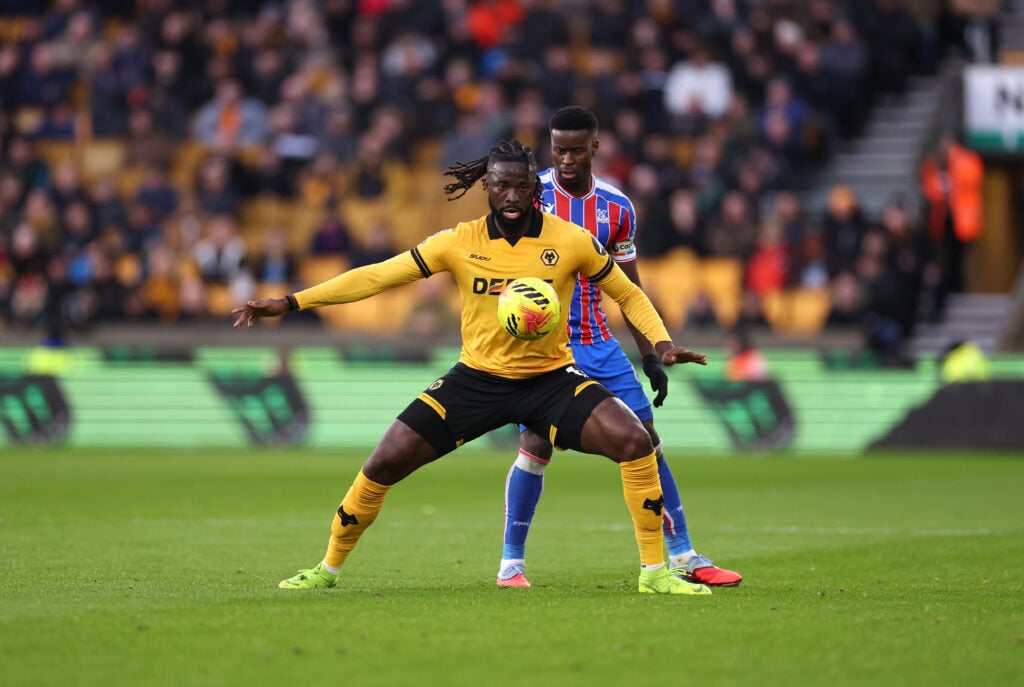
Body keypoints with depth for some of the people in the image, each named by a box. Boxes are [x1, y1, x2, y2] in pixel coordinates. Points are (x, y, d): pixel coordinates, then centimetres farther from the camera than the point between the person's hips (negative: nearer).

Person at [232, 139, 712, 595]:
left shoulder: (572, 242, -10)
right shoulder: (459, 243, -9)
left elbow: (628, 294, 4)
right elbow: (377, 276, -7)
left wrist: (662, 343, -14)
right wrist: (289, 303, -11)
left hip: (551, 379, -1)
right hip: (476, 380, 1)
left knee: (634, 442, -24)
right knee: (384, 464, -6)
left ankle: (654, 572, -10)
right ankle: (328, 568, 17)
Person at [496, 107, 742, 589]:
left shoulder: (617, 208, 5)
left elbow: (628, 289, 12)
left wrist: (650, 355, 7)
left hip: (598, 345, 4)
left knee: (646, 442, 0)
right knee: (536, 445, -14)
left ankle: (683, 557, 6)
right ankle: (510, 562, 0)